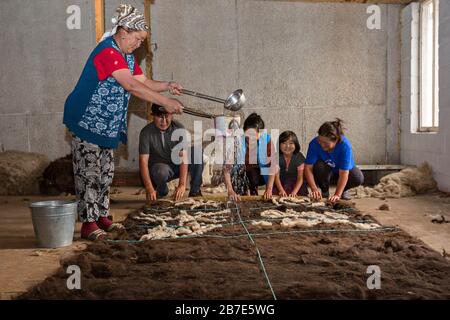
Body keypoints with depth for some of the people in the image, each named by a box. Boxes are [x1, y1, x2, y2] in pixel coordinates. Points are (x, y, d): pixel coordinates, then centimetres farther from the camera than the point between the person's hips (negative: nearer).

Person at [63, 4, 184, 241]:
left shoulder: (127, 56, 9)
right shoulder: (107, 52, -23)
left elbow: (143, 82, 7)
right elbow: (132, 86, -31)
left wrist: (168, 86, -10)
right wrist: (165, 102, -33)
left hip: (107, 125, 10)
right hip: (87, 122, -10)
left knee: (105, 173, 13)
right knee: (89, 173, -6)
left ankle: (102, 217, 22)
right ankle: (88, 223, -1)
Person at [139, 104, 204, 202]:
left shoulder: (179, 128, -16)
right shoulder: (146, 132, -17)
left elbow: (184, 156, -24)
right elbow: (143, 161, -23)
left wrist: (182, 185, -36)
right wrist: (149, 189, -37)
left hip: (177, 165, 2)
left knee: (196, 152, -26)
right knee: (162, 171, -38)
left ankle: (195, 191, -12)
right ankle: (161, 191, -2)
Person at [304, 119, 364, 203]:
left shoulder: (345, 146, -34)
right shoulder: (314, 143, -30)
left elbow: (343, 174, -37)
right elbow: (308, 168, -29)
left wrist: (337, 195, -44)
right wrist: (314, 189, -41)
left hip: (344, 170, 0)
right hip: (326, 169, 1)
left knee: (358, 178, -30)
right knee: (319, 166, -34)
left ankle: (343, 190, 4)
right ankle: (324, 191, -5)